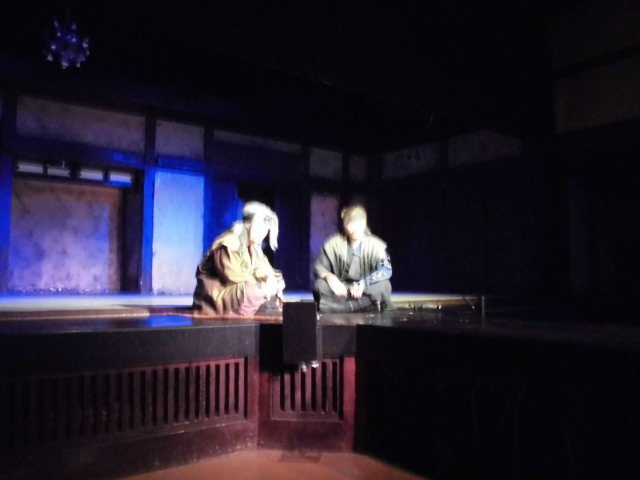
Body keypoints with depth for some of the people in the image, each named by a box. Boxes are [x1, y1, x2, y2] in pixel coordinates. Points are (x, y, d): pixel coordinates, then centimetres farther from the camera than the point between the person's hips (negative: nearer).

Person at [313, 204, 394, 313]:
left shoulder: (375, 245, -8)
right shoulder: (334, 243, -4)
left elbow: (386, 270, -20)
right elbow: (319, 266, -6)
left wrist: (364, 283, -34)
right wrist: (329, 277, -28)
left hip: (366, 293, 0)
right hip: (341, 291, 1)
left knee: (383, 286, -31)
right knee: (320, 285, -27)